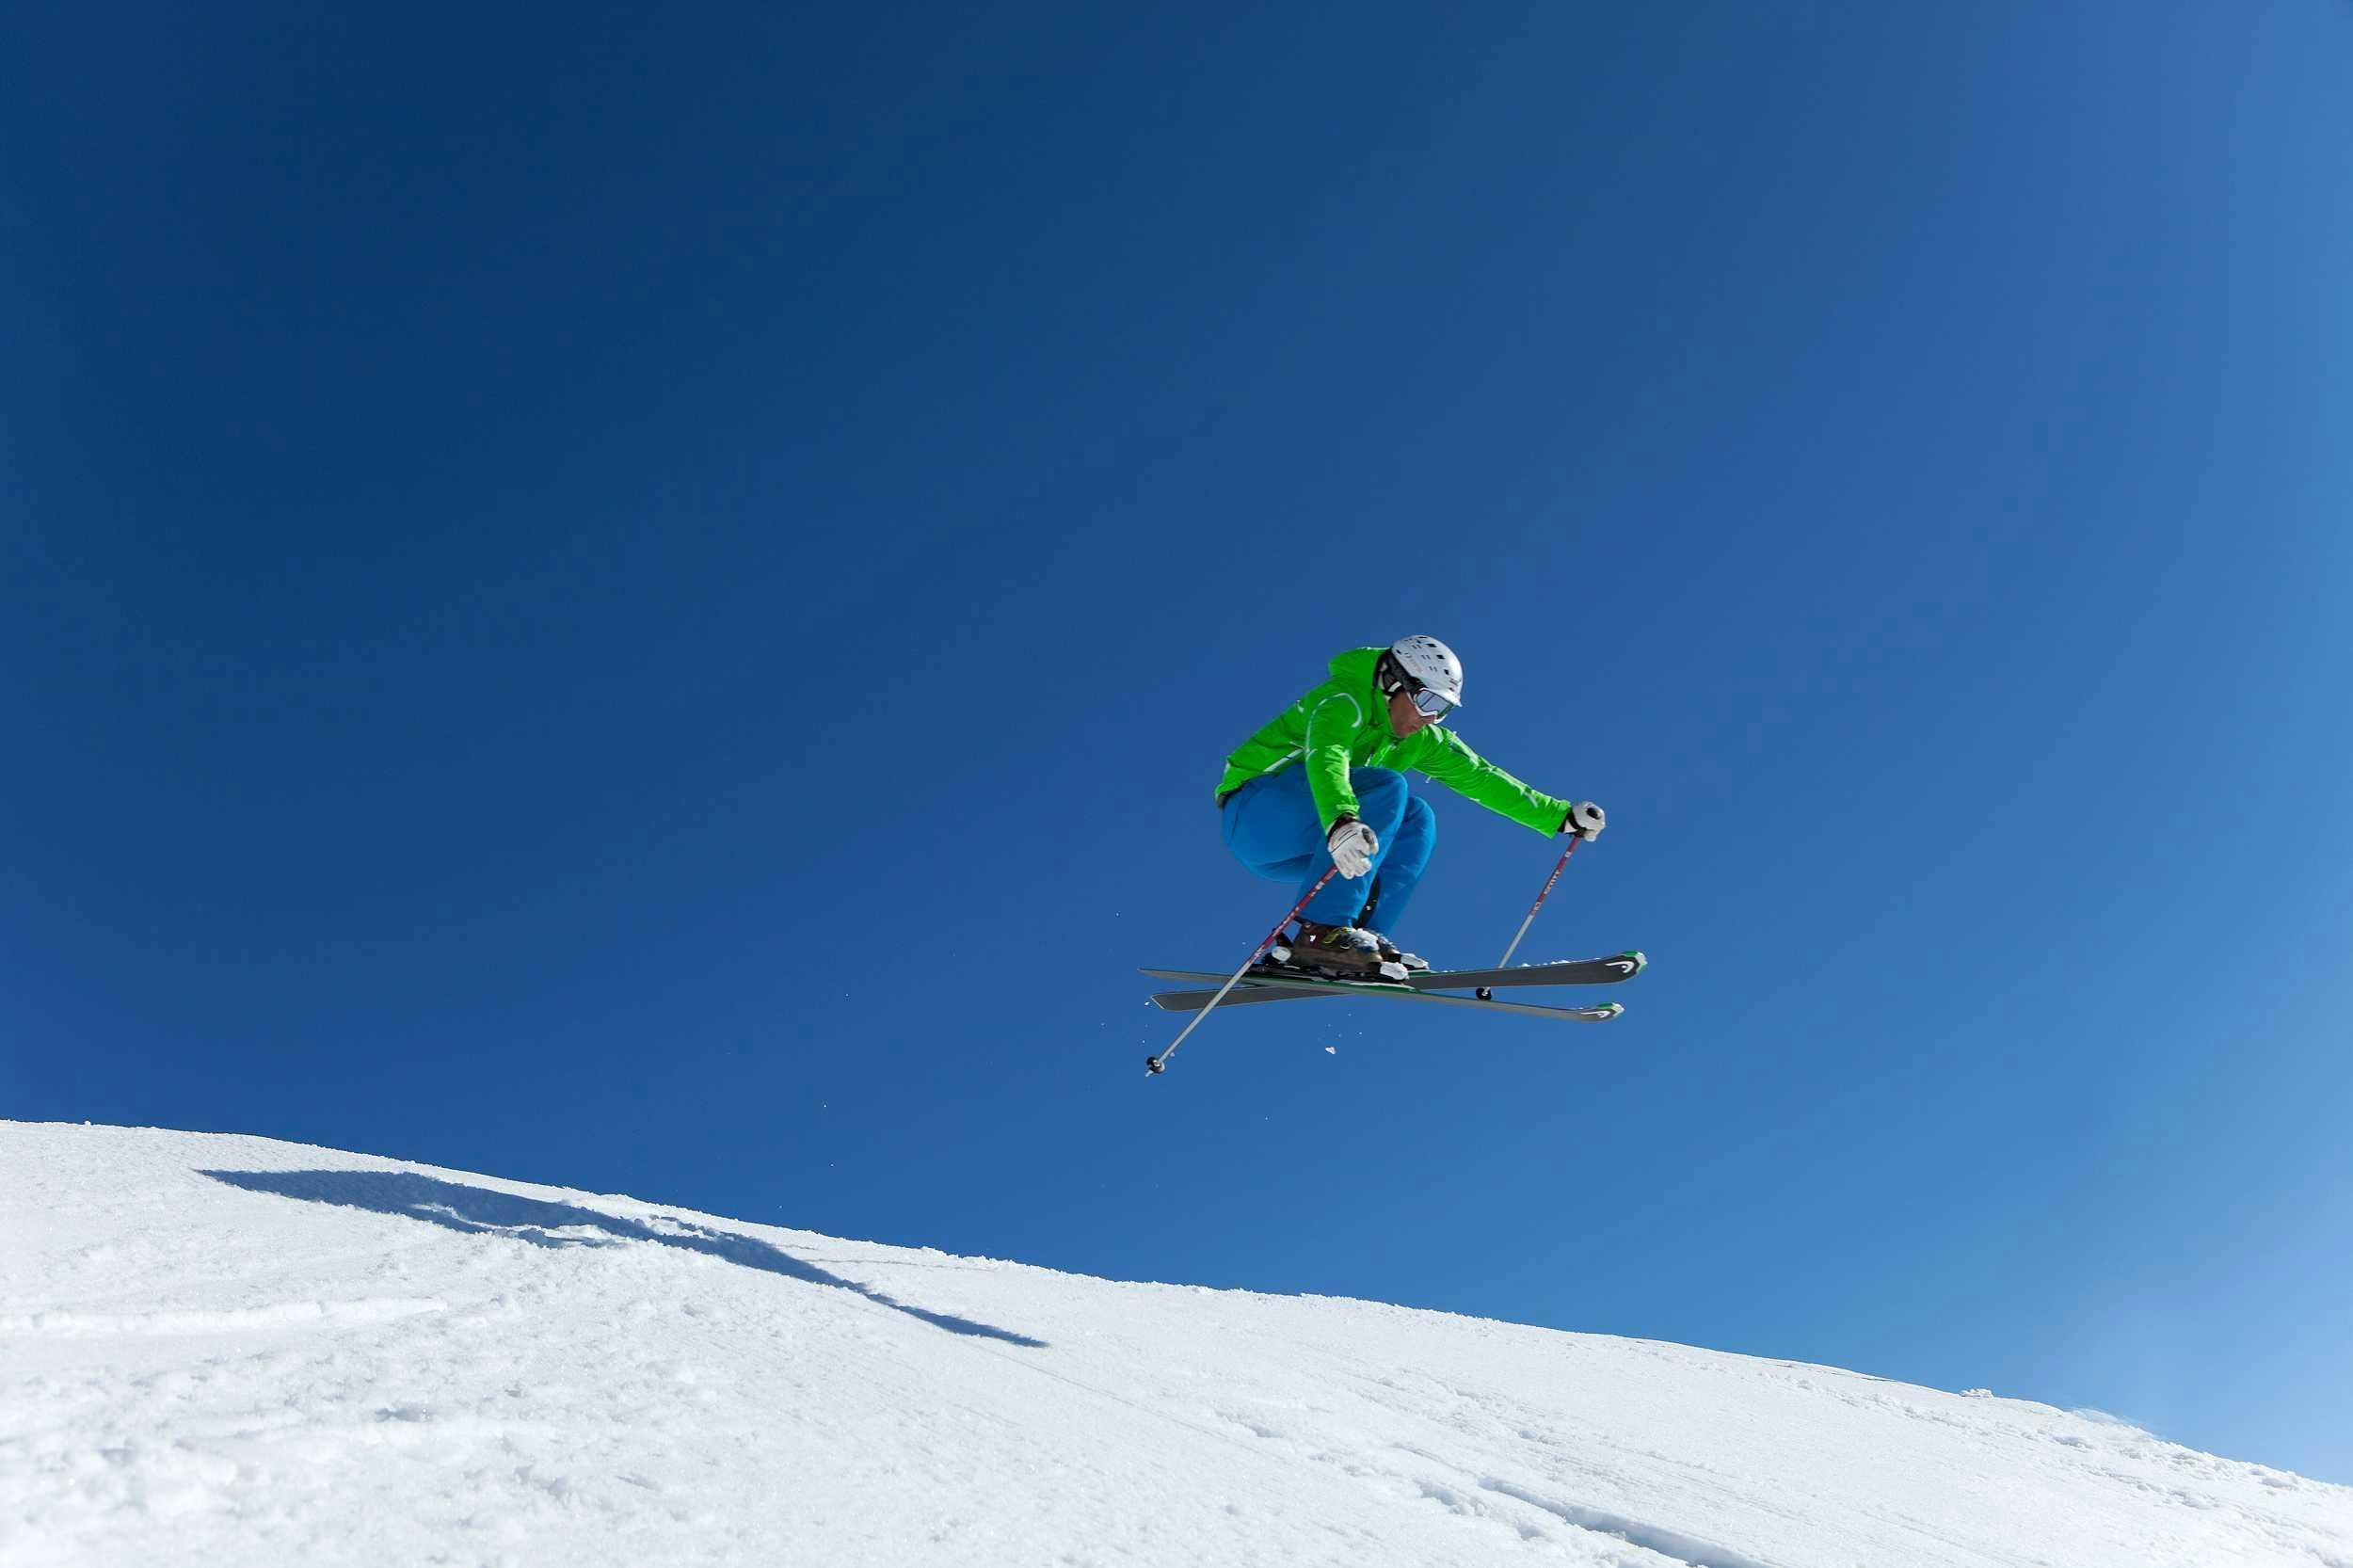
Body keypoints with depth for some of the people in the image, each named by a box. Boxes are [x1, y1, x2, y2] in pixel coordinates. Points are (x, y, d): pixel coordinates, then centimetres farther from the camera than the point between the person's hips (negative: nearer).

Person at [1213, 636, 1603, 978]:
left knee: (1416, 821, -3)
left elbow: (1482, 778, 12)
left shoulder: (1422, 740, 9)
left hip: (1292, 846, 8)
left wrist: (1561, 816, 8)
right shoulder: (1346, 701, -16)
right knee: (1386, 787, -25)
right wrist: (1340, 822, -56)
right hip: (1252, 812, -8)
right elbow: (1325, 758, -36)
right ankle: (1322, 933, -33)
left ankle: (1365, 936, -12)